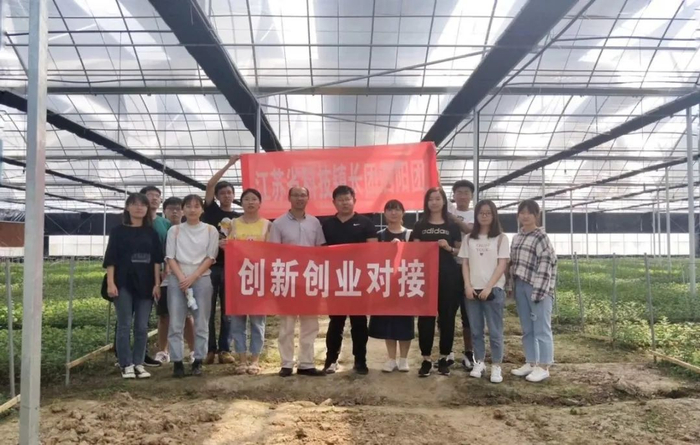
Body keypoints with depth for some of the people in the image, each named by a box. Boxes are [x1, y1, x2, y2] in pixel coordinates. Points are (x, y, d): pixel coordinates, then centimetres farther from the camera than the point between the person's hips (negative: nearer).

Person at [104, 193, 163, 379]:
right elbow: (111, 259, -2)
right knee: (124, 325, 0)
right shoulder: (118, 231, 2)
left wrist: (157, 283, 1)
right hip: (124, 284, -2)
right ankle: (126, 365, 7)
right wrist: (110, 283, -10)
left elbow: (157, 259, 8)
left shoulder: (151, 233, 9)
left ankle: (139, 364, 14)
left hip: (145, 284, 2)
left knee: (142, 327, 5)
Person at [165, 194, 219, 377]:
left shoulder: (210, 230, 5)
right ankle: (177, 362, 4)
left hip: (201, 279, 0)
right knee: (175, 324, -2)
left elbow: (210, 258, 0)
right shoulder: (174, 230, 8)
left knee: (201, 323, 1)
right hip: (177, 279, 1)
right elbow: (170, 257, 3)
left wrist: (192, 277, -9)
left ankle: (198, 361, 9)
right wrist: (182, 278, -10)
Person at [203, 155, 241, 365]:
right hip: (210, 266, -1)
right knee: (208, 310, 0)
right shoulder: (211, 210, 6)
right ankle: (210, 349, 8)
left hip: (230, 267, 1)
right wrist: (229, 164, -4)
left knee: (227, 311, 4)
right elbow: (210, 184, -5)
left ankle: (224, 349, 10)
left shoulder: (239, 218, 11)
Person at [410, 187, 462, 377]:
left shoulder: (452, 225, 7)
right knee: (425, 317, -1)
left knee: (447, 317, 4)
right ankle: (426, 359, 8)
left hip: (448, 277, 0)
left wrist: (449, 248, -10)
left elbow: (460, 251, 10)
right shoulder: (420, 225, 8)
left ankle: (444, 358, 16)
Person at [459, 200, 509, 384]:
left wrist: (489, 287, -12)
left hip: (493, 289, -3)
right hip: (473, 289, 3)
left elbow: (502, 265, -4)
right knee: (476, 330, 8)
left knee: (495, 330, -1)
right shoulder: (469, 238, 10)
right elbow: (465, 264, 8)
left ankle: (496, 366, 6)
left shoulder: (501, 238, 2)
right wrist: (468, 286, -5)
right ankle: (479, 362, 18)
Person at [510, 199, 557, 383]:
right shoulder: (517, 237, 13)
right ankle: (530, 363, 24)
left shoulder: (541, 237, -9)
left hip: (537, 288, -8)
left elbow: (546, 266, -14)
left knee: (541, 329, 0)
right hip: (520, 287, 8)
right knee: (527, 329, 14)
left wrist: (538, 291, -18)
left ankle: (543, 367, 8)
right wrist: (514, 287, 13)